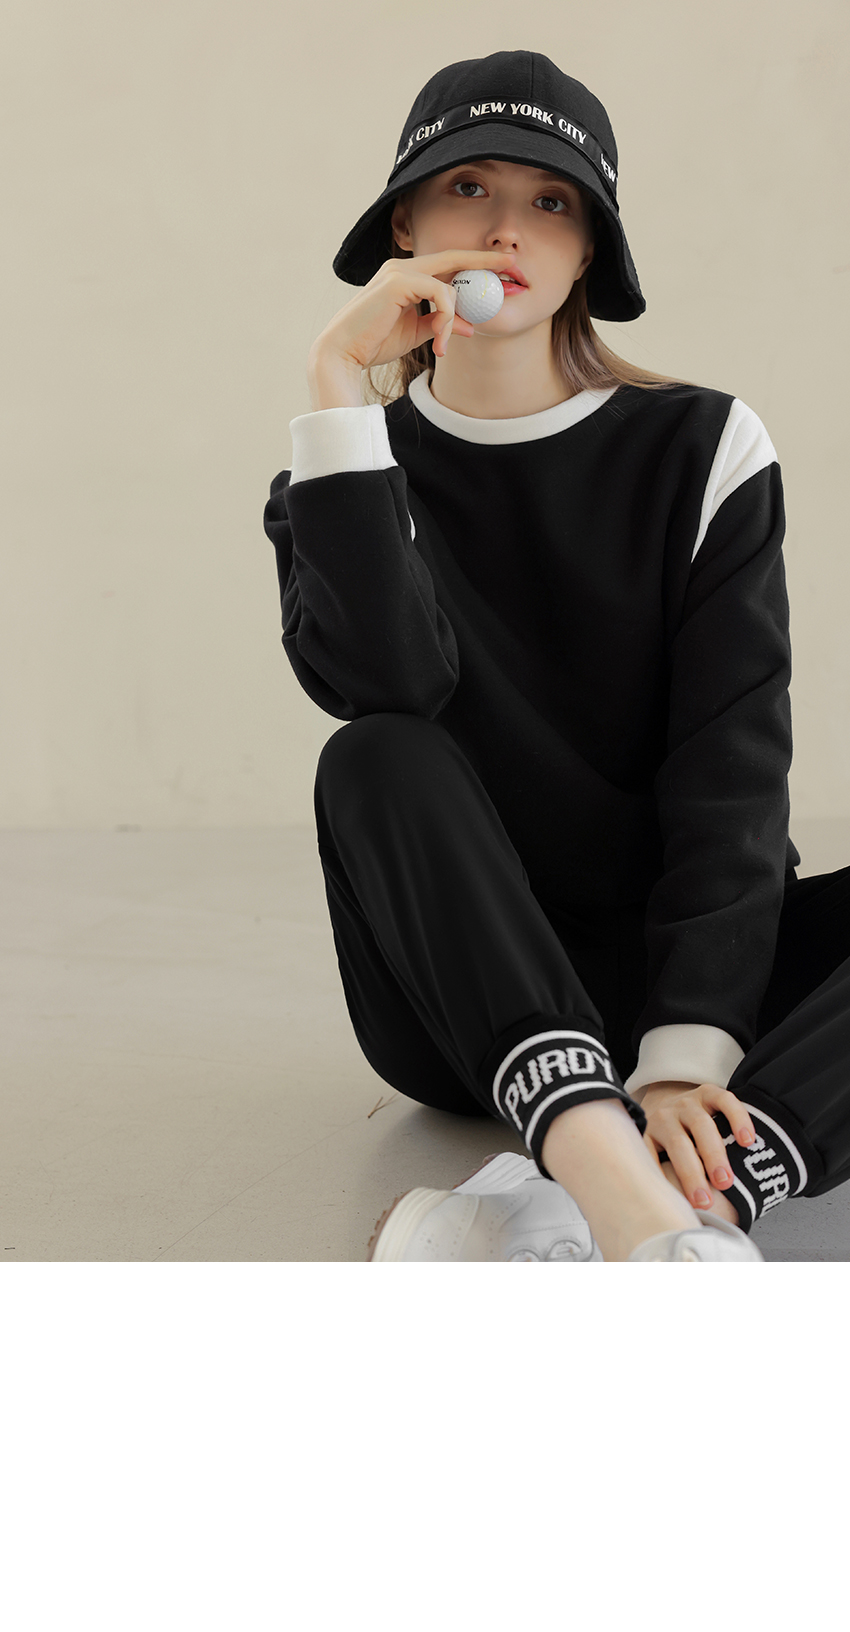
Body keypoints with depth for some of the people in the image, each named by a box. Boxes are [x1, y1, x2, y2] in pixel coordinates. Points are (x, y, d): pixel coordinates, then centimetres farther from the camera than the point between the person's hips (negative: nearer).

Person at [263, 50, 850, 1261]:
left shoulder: (701, 449, 0)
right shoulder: (354, 476, 4)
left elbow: (732, 767, -11)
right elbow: (381, 683, -20)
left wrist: (683, 1058, -25)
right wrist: (338, 380, -19)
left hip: (684, 973, 0)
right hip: (468, 1003, 0)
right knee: (376, 761, -29)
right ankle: (633, 1200, -47)